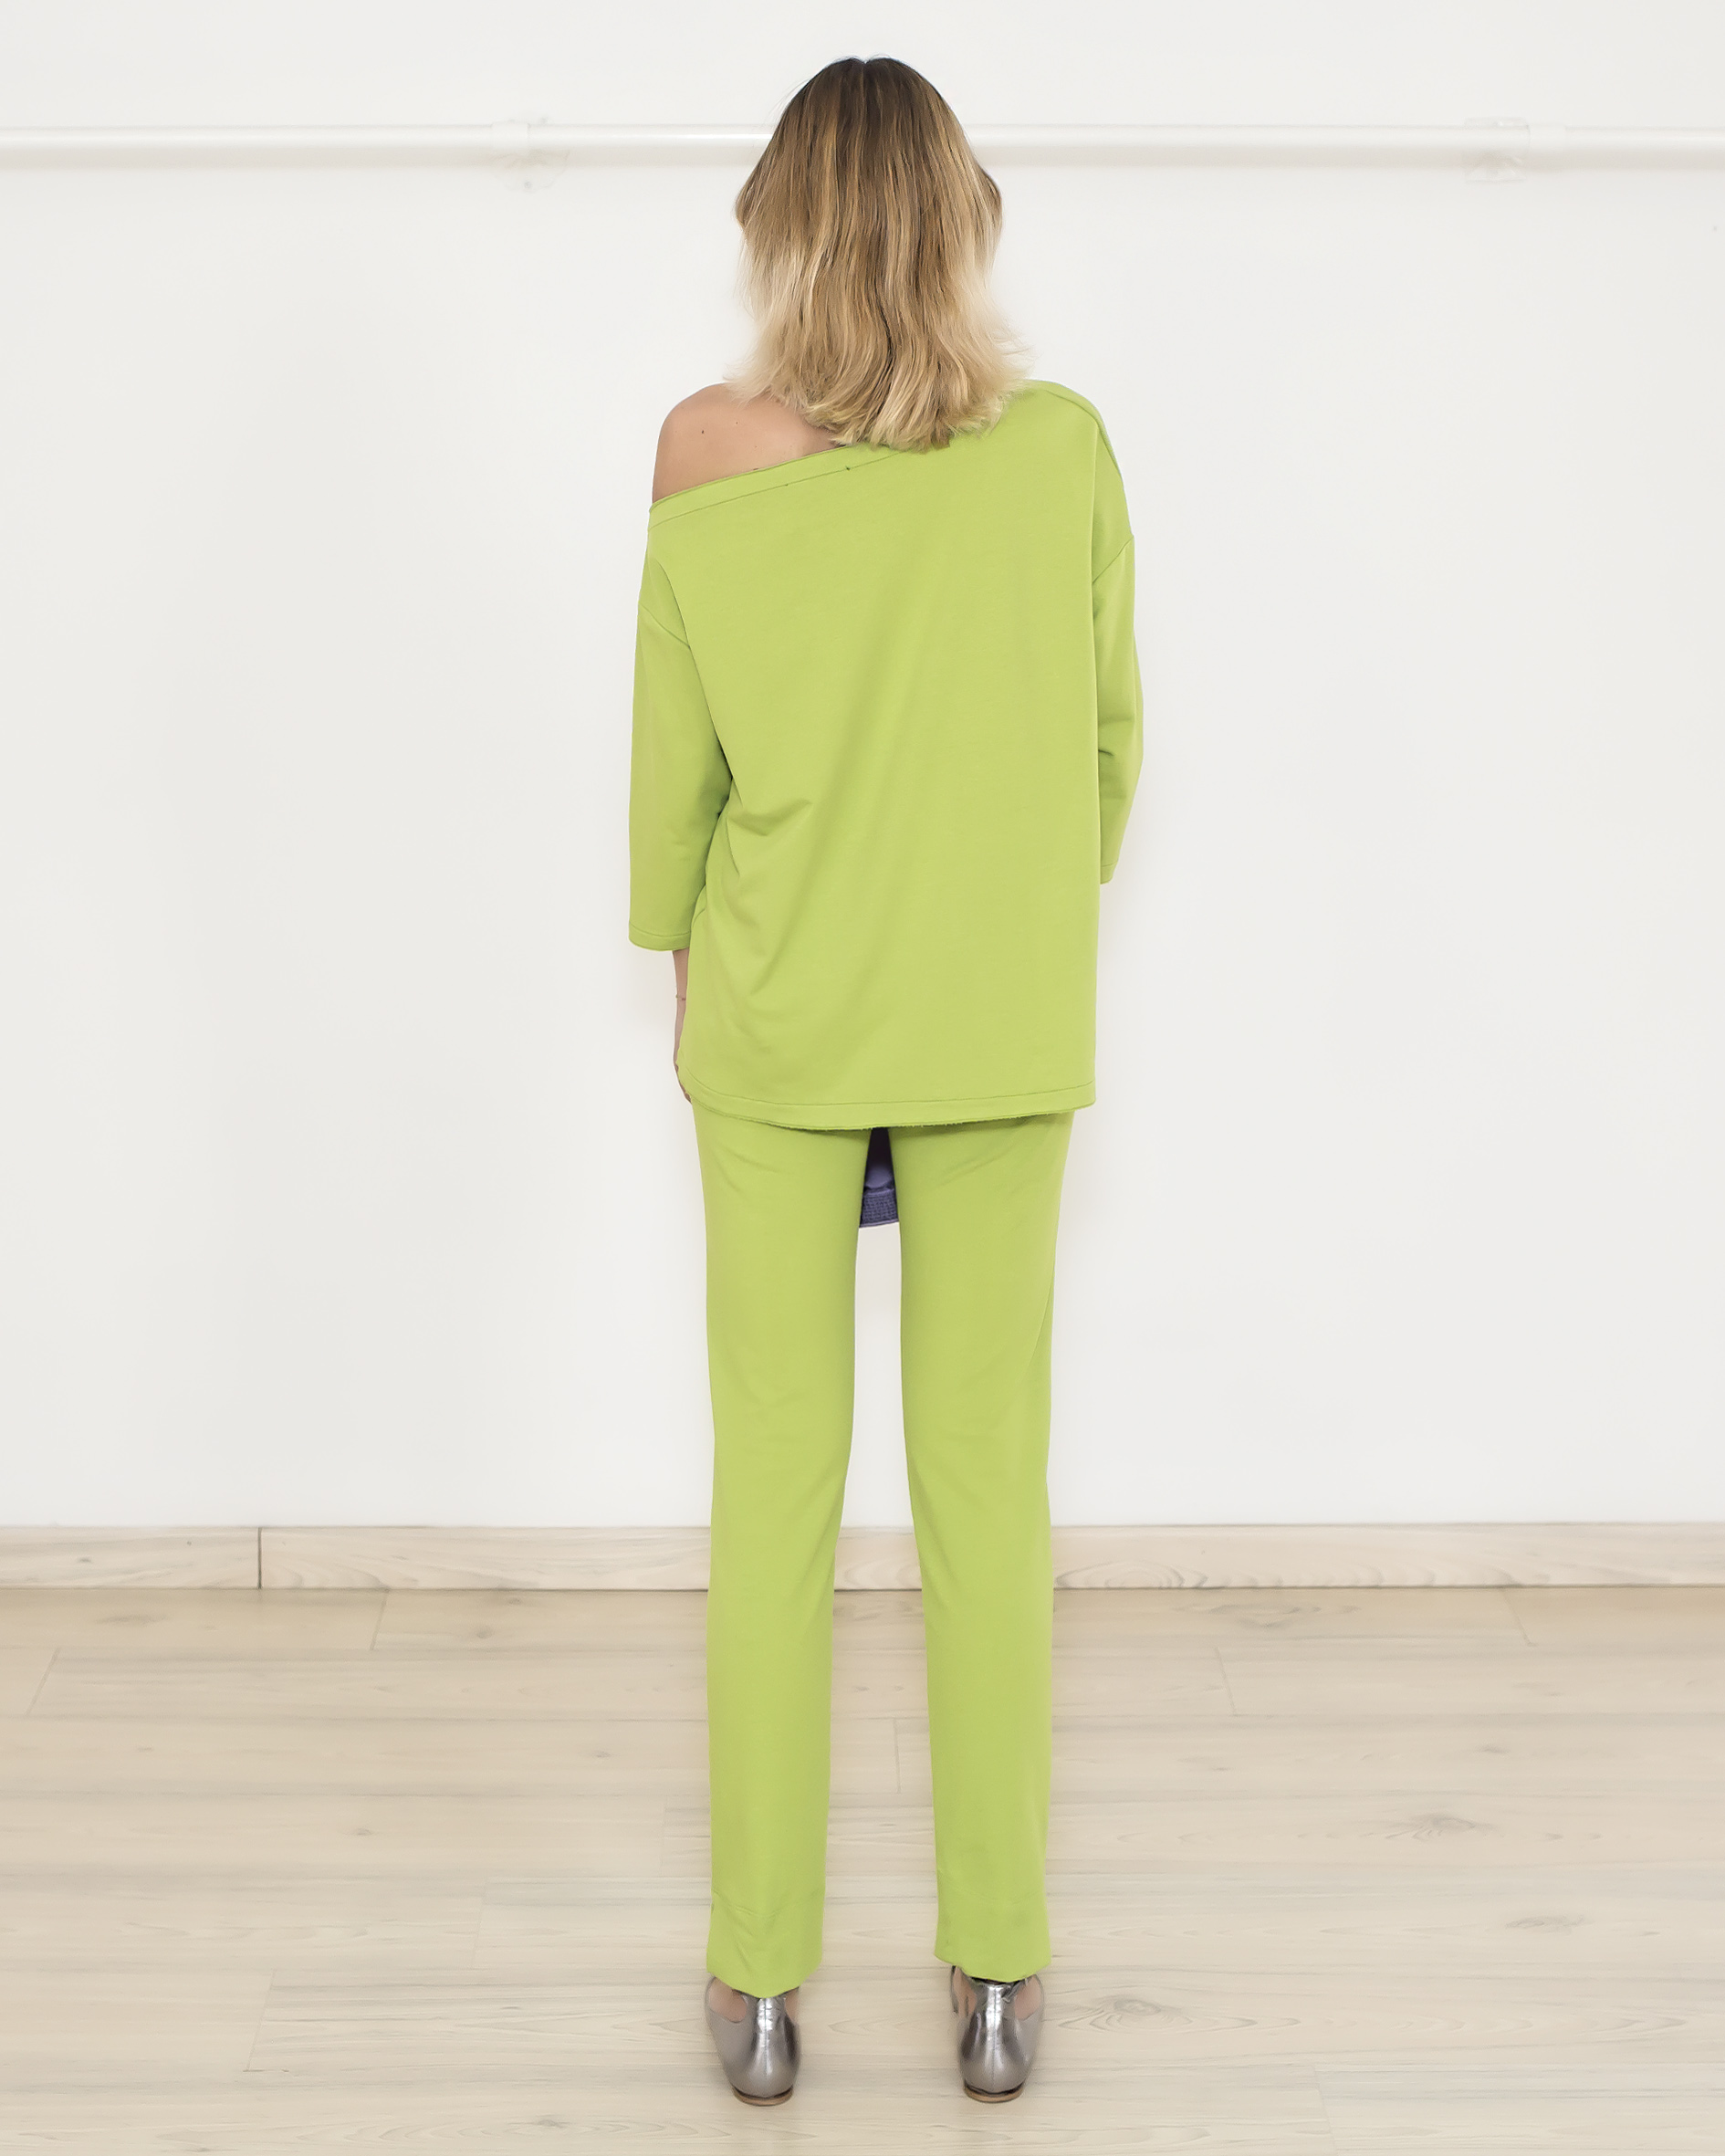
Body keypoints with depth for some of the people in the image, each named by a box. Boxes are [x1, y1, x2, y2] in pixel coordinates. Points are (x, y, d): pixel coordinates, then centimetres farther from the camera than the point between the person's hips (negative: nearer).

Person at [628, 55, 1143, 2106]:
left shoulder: (707, 455, -8)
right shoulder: (1063, 448, -6)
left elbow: (674, 765, -1)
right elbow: (1110, 735, 3)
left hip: (777, 1023, 0)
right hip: (999, 1029, 1)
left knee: (775, 1484, 8)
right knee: (986, 1483, 8)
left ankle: (761, 1977, 17)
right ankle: (996, 1973, 17)